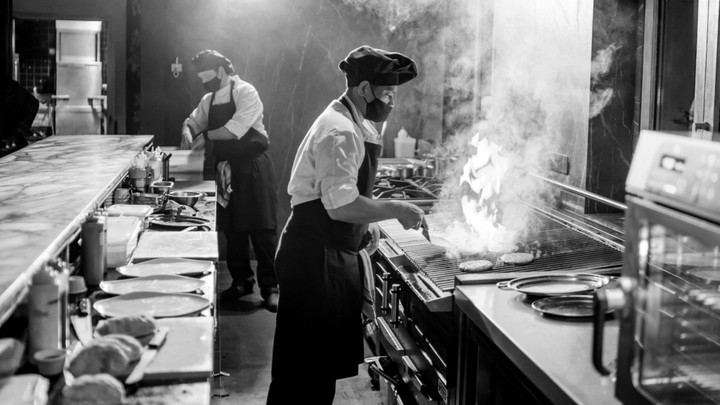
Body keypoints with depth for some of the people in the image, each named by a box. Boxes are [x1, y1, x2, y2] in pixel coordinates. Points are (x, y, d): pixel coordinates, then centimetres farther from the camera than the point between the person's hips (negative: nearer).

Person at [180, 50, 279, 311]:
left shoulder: (245, 92, -12)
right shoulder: (208, 100, 11)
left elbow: (236, 129, -22)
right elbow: (193, 121, 21)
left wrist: (206, 136, -12)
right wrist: (187, 130, -2)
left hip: (252, 168, -7)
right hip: (225, 170, 7)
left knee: (262, 230, -5)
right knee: (233, 229, 11)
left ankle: (270, 287, 2)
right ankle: (241, 280, 24)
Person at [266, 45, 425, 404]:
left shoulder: (353, 125, 13)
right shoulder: (340, 133, -21)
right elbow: (342, 207, -29)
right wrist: (397, 209, -20)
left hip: (333, 255, 10)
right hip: (314, 257, -10)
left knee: (326, 360, 18)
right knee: (304, 365, -1)